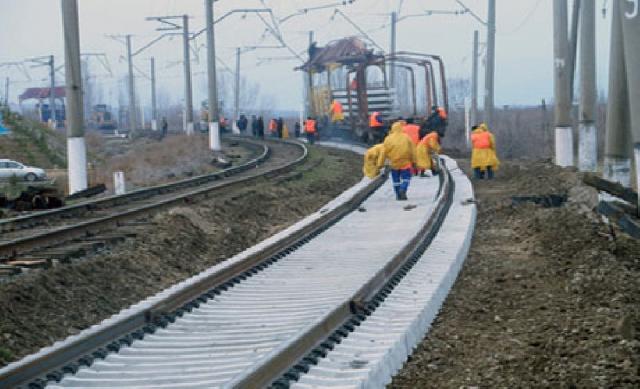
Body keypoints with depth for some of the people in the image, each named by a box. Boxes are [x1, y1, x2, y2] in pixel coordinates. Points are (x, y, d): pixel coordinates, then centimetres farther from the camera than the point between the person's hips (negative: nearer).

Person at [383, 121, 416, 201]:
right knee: (406, 178, 6)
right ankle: (403, 190, -18)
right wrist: (413, 161, 9)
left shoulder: (388, 139, -2)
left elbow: (385, 152, 0)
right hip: (405, 163, -1)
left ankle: (398, 195, 15)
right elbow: (412, 151, 1)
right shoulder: (406, 138, -2)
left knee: (396, 180, 13)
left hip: (393, 163, 1)